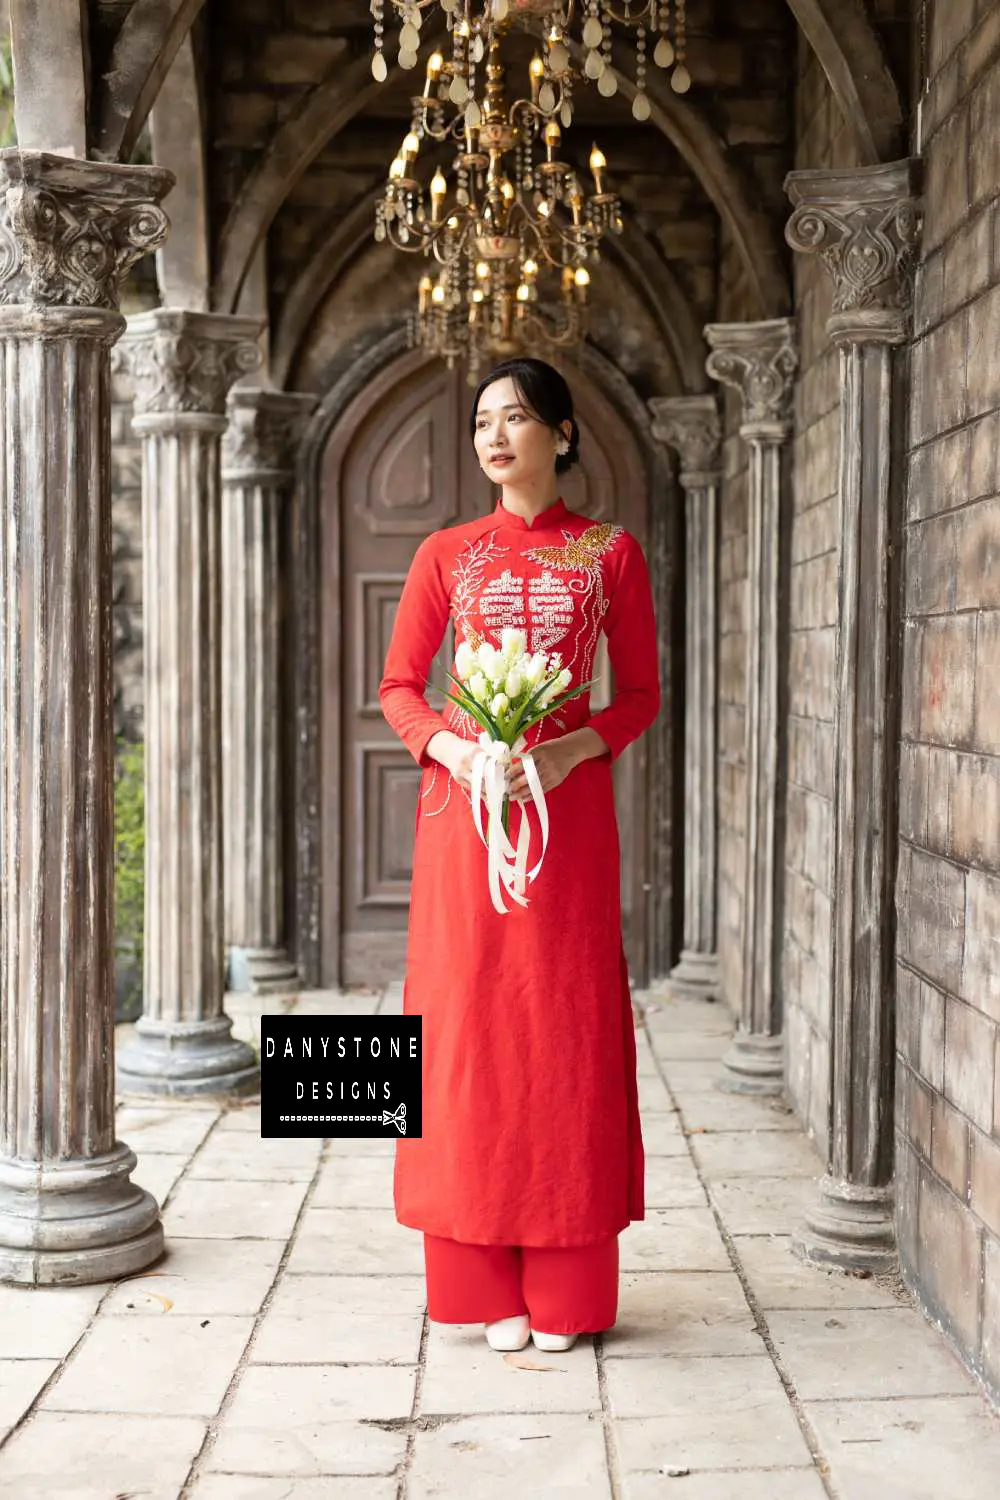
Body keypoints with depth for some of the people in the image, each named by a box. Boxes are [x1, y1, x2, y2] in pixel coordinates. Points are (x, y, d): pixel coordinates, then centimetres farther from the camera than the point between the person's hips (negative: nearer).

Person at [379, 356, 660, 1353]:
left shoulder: (610, 554, 6)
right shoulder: (447, 555, 9)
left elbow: (642, 692, 6)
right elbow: (397, 685, 9)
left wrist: (576, 746, -12)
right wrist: (446, 743, -11)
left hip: (568, 806, -1)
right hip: (463, 808, 1)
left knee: (565, 1028, 0)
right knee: (469, 1026, 0)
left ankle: (561, 1288, 10)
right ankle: (490, 1284, 10)